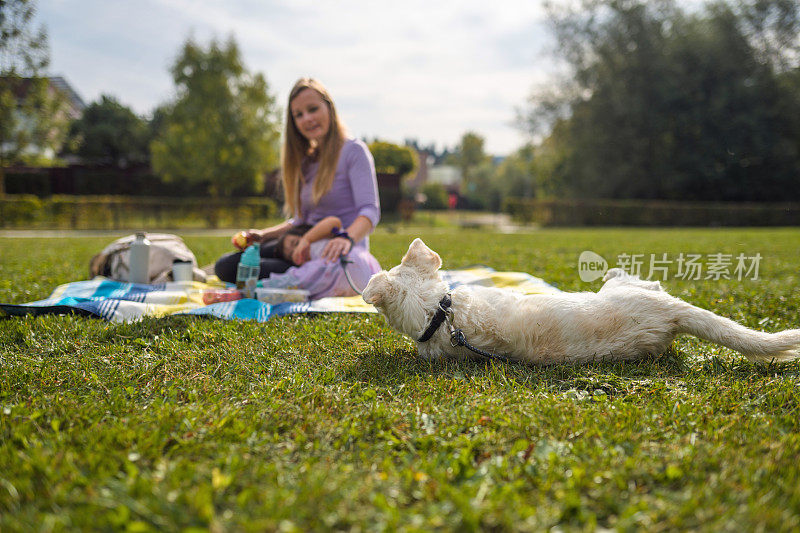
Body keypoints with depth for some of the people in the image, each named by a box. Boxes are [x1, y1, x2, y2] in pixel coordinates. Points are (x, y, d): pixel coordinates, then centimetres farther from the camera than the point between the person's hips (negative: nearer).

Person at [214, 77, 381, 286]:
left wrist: (347, 238, -38)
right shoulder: (307, 161, 18)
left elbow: (370, 210, -17)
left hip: (338, 260, -8)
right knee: (225, 265, -4)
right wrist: (263, 235, 7)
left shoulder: (353, 150, -4)